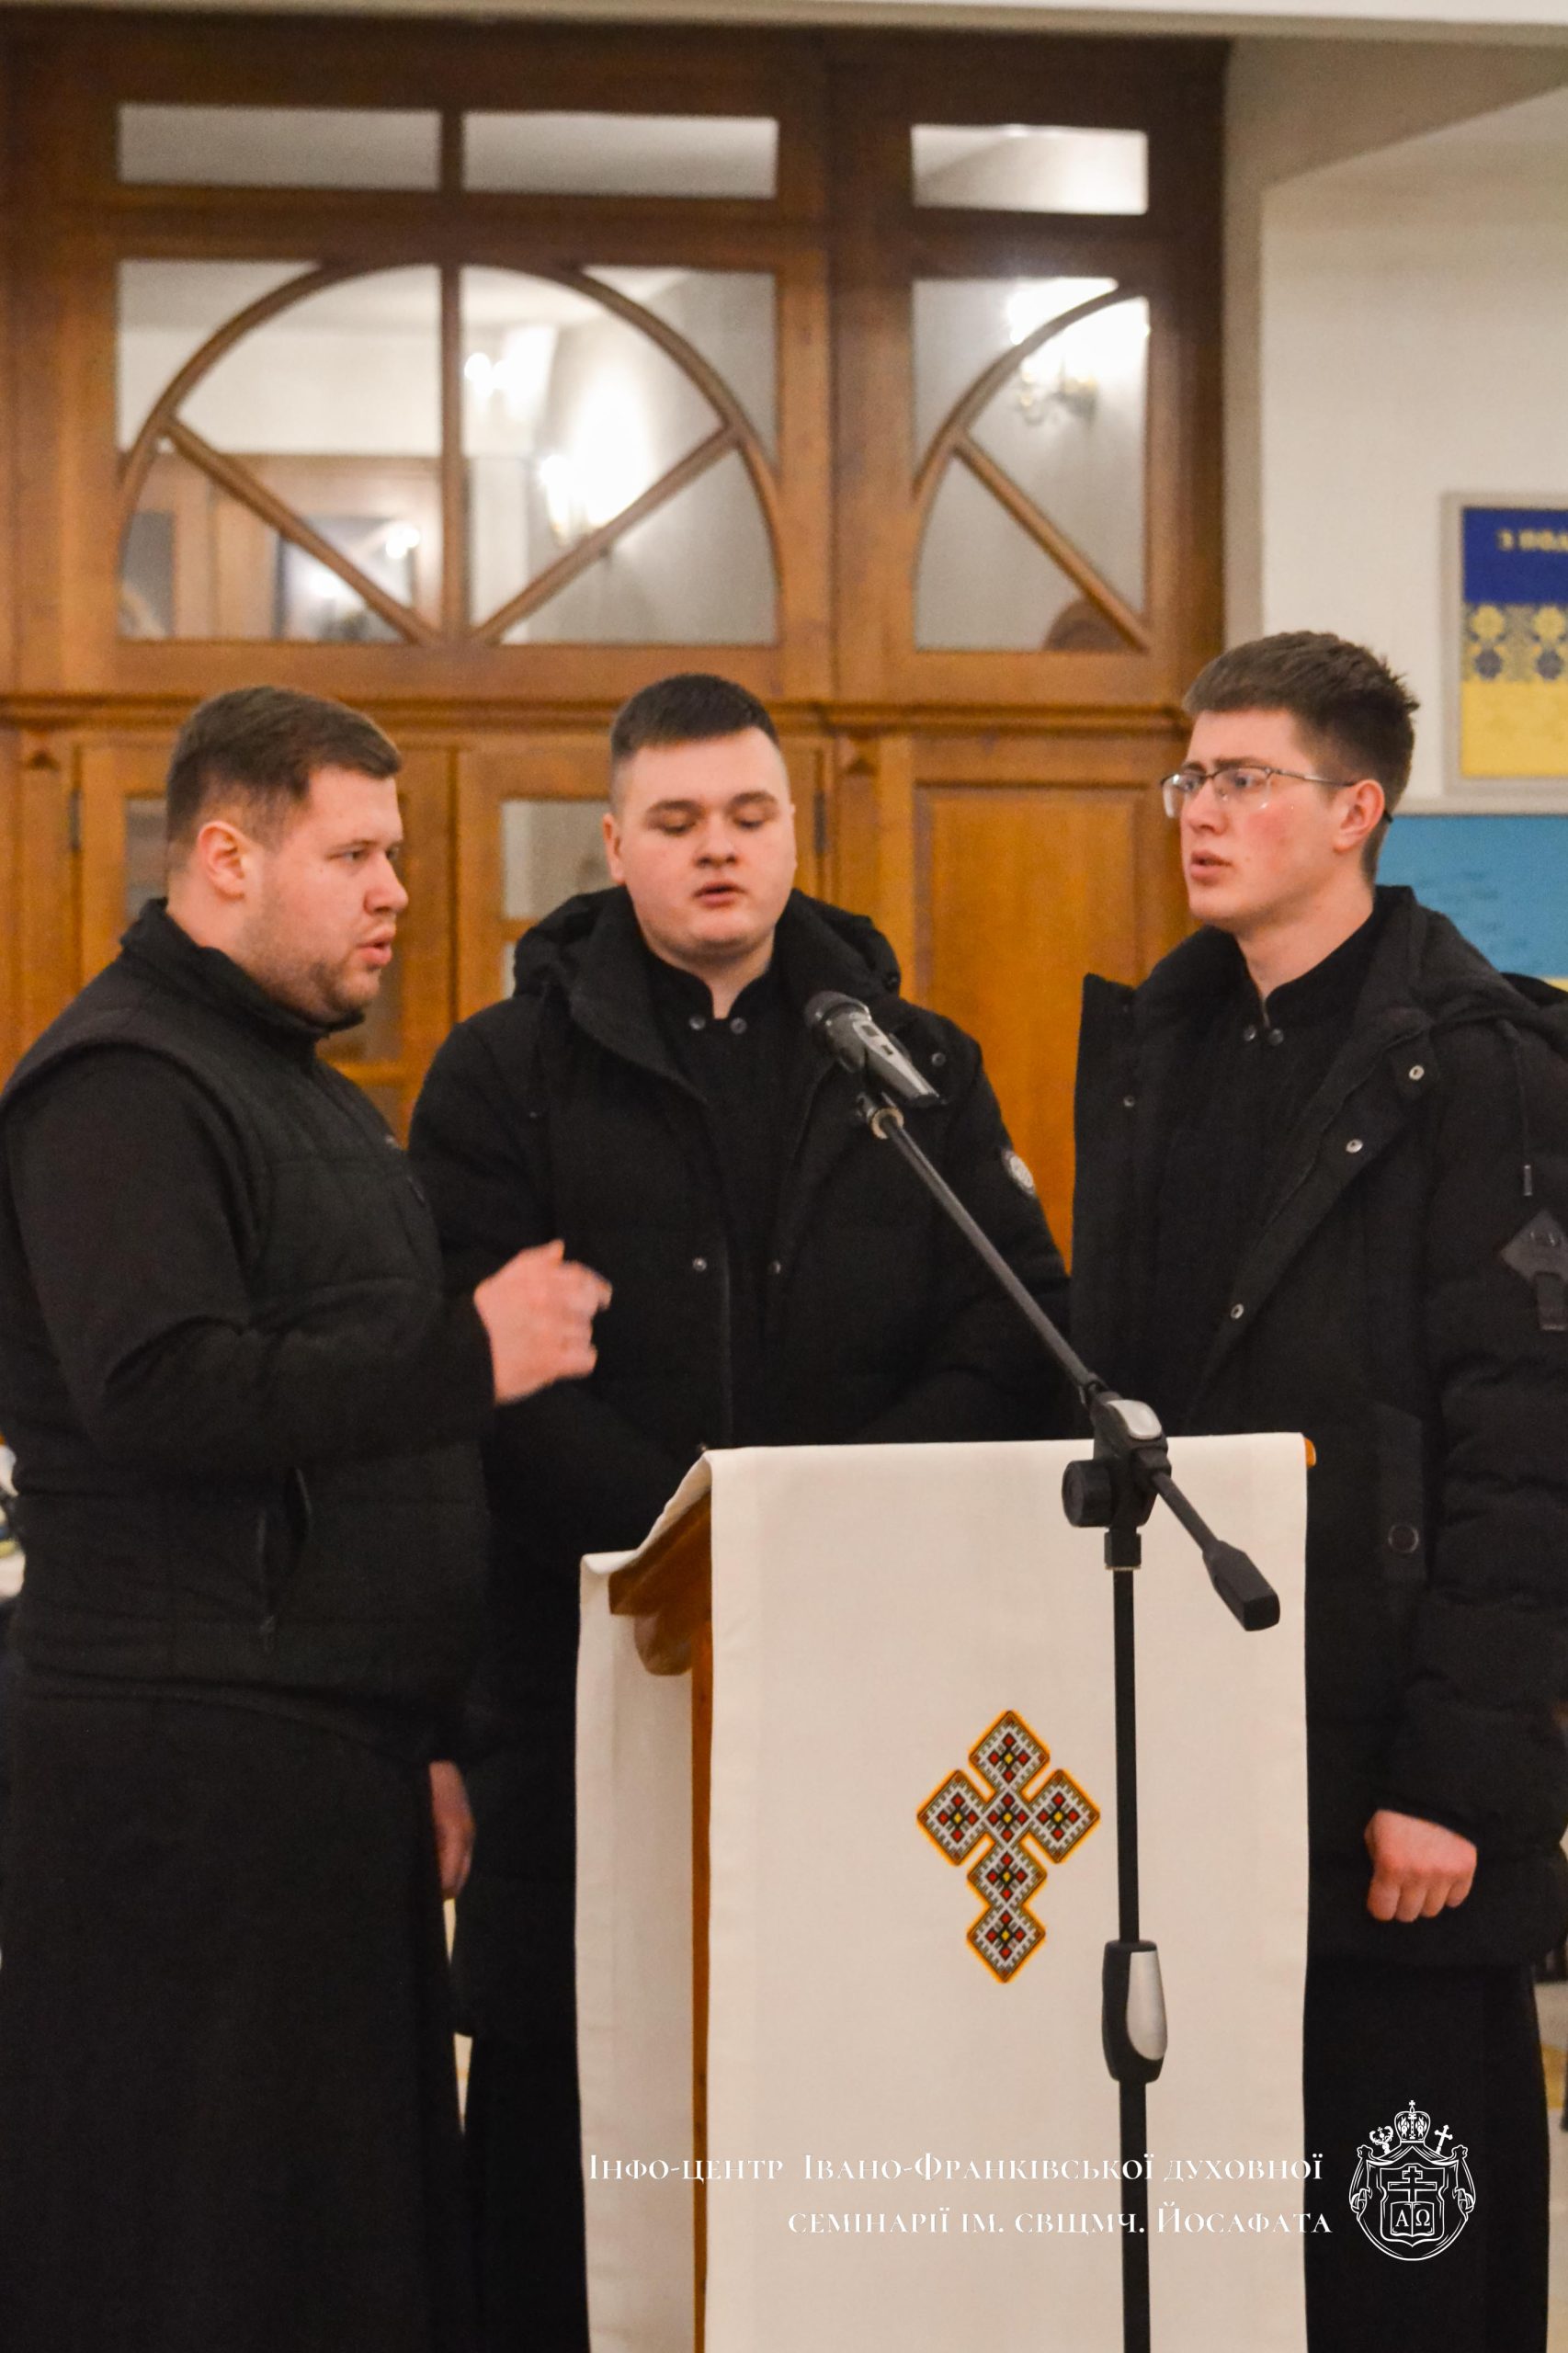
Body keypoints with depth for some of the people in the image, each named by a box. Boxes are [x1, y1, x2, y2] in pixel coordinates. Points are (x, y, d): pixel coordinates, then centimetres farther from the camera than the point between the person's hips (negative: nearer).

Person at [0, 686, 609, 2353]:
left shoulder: (309, 1089, 22)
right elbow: (160, 1391, -23)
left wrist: (427, 1727, 21)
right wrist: (467, 1357, -20)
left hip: (340, 1760, 9)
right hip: (193, 1763, -9)